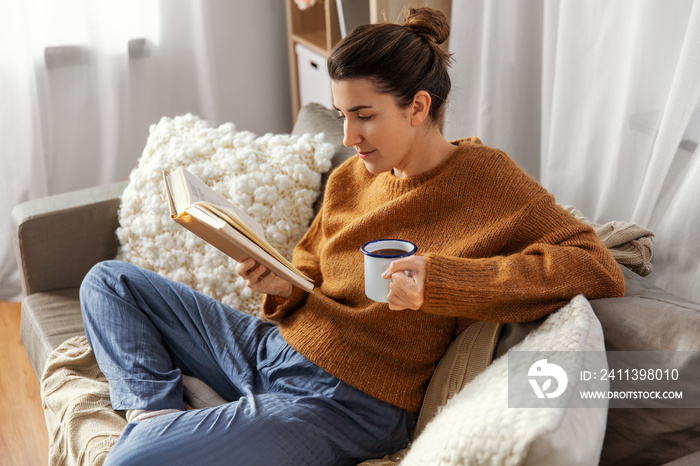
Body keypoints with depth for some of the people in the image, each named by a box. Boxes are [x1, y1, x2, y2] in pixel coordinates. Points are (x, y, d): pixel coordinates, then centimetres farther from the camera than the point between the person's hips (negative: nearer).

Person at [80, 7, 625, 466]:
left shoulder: (483, 178, -12)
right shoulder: (350, 178, 7)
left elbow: (601, 269, -22)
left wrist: (439, 280, -30)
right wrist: (283, 286, -8)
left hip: (343, 402, -8)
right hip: (272, 346, 8)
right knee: (109, 281, 13)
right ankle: (157, 411, 0)